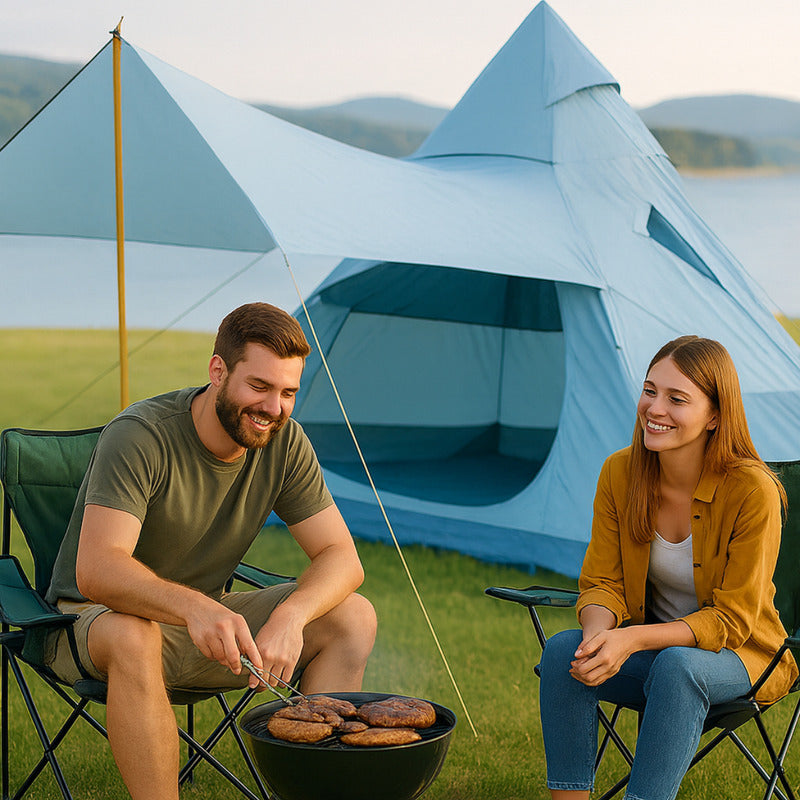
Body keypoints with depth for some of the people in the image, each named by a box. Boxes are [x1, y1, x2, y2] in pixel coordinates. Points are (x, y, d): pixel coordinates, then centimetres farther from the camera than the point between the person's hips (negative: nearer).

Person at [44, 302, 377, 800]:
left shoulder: (284, 442, -9)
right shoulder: (139, 437, -26)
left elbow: (342, 559, -10)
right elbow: (96, 571, -36)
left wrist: (291, 614, -32)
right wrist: (194, 607, -55)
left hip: (207, 622, 5)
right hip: (92, 620, -5)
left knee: (353, 617, -13)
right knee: (133, 637, -41)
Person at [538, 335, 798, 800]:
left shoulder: (752, 490, -22)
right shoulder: (619, 474, -8)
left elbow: (732, 619, -19)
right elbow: (602, 583, -3)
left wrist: (633, 639, -32)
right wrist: (599, 632, -27)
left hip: (739, 655, -4)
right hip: (651, 647, 4)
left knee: (677, 664, -37)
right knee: (563, 650, -25)